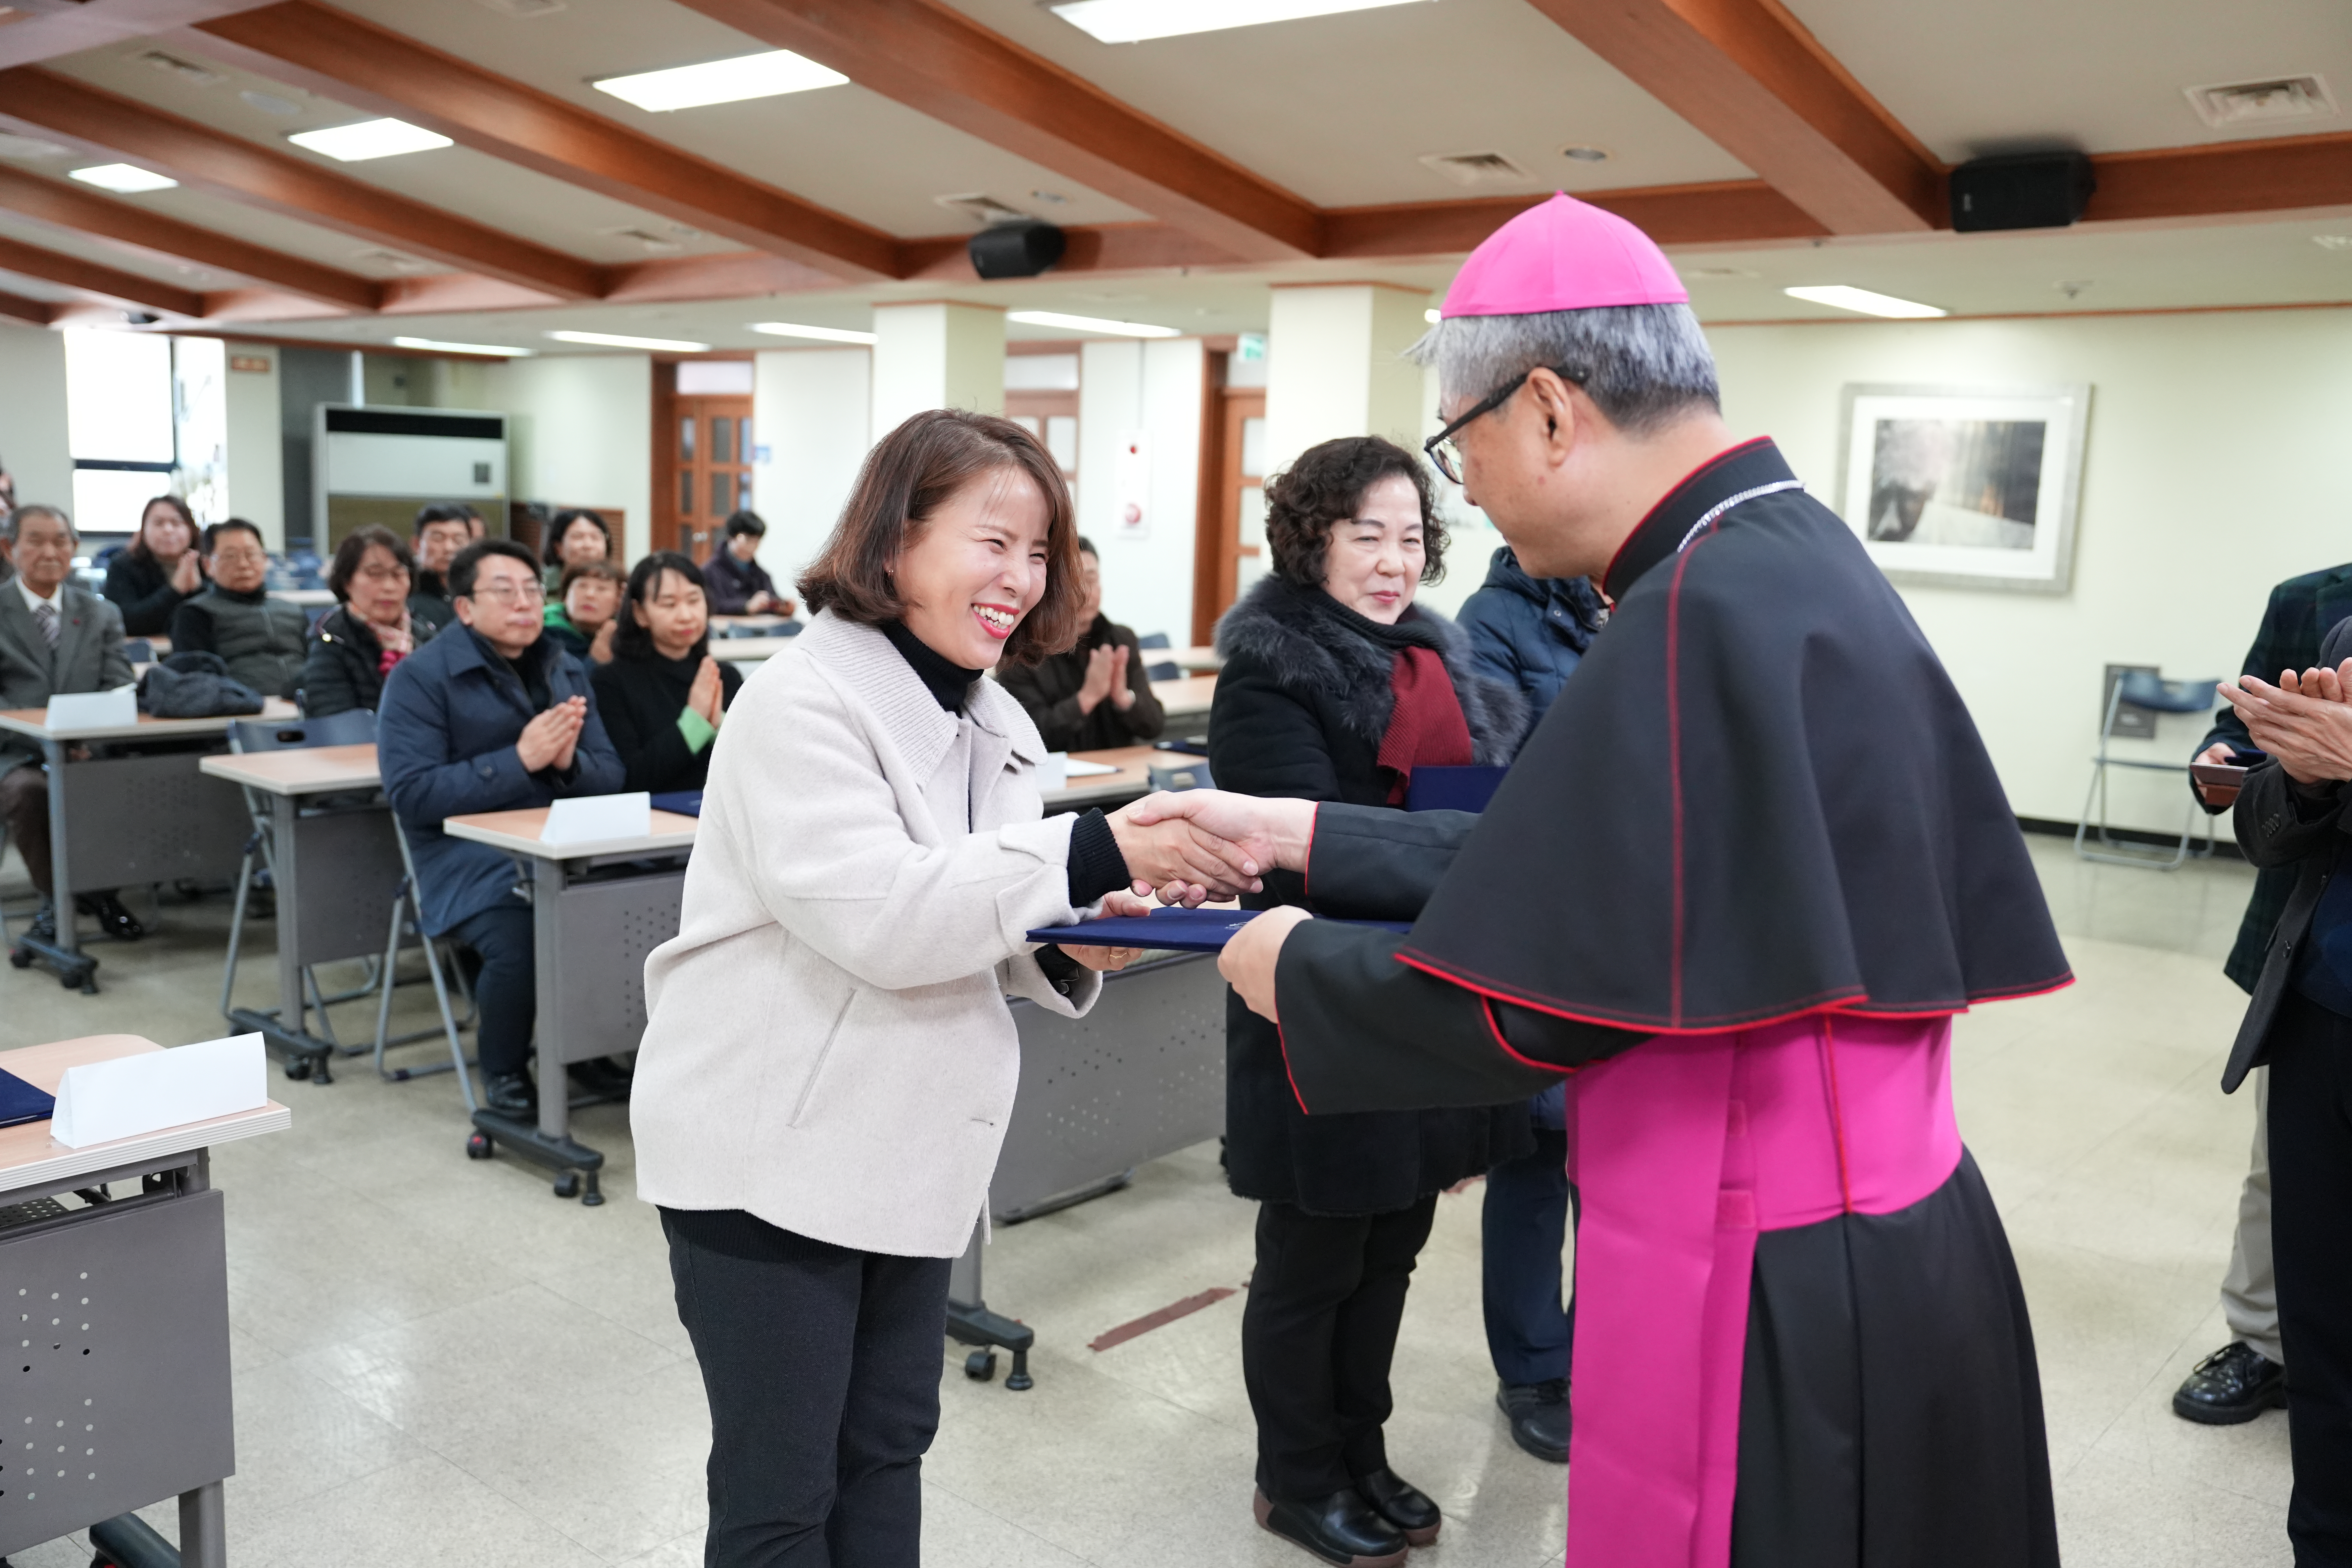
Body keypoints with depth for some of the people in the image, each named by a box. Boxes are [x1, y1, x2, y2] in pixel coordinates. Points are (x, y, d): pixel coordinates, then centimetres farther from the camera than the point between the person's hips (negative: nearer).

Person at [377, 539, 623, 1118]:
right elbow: (411, 795, -11)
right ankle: (503, 1070, -3)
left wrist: (568, 762, -11)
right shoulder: (420, 677, -1)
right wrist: (520, 760, -18)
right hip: (470, 858, -4)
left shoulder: (565, 671, 15)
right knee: (523, 943, -33)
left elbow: (610, 777, 12)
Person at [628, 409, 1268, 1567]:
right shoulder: (804, 703, -17)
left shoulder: (990, 723, 8)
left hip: (908, 1152, 7)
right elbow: (877, 916, -27)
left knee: (887, 1451, 18)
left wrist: (1071, 943, -8)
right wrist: (1099, 853, -31)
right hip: (771, 1156, -7)